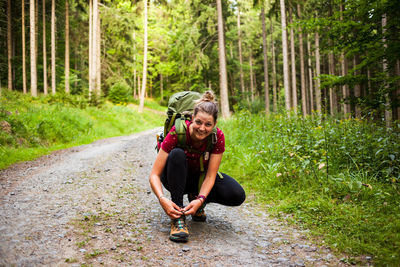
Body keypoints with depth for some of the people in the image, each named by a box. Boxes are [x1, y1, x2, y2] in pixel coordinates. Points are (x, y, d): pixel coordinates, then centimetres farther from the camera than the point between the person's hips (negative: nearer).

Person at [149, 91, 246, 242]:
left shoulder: (218, 137, -23)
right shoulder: (177, 132, -30)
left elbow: (210, 176, -22)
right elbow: (154, 174, -29)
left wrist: (200, 200, -39)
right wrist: (162, 199, -46)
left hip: (201, 177, 2)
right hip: (176, 178, -2)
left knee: (237, 196, -24)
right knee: (177, 154, -37)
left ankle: (195, 198, 4)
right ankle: (177, 218, -30)